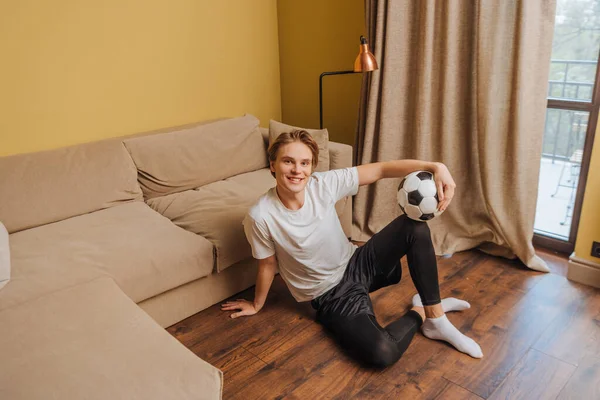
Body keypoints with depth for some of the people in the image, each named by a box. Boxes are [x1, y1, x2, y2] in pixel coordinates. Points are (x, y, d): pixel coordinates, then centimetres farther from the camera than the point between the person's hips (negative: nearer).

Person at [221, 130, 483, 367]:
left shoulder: (324, 184, -15)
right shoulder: (260, 217, -22)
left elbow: (381, 170, -18)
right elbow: (268, 265, -6)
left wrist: (435, 167, -30)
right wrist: (256, 305, 9)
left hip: (357, 265, 4)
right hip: (331, 297, -4)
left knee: (415, 226, -16)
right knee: (382, 353, -29)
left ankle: (435, 319, -2)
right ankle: (419, 311, 5)